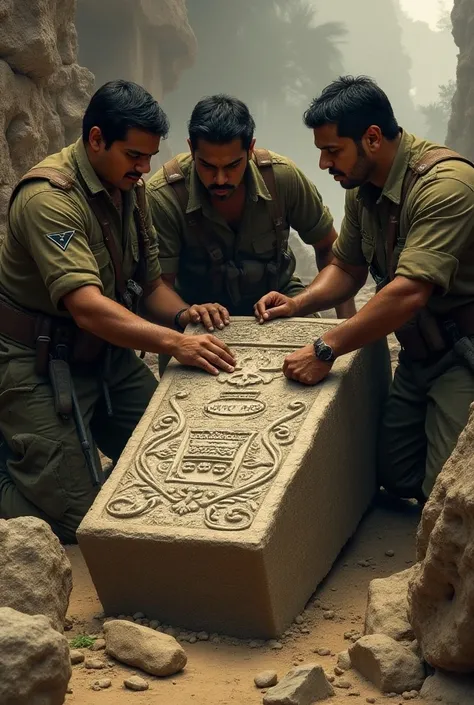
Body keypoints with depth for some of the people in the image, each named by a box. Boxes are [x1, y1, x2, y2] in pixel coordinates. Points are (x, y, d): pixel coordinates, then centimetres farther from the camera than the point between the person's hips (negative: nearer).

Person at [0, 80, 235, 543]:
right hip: (42, 366, -8)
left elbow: (150, 283, 7)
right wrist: (175, 343, -42)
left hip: (109, 355, 8)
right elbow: (87, 307, -33)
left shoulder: (129, 188, 4)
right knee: (77, 517, -11)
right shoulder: (49, 197, -23)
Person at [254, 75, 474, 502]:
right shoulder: (362, 186, 2)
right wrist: (298, 303, -6)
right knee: (395, 475, 9)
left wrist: (326, 351, -33)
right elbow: (347, 268, 13)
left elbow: (409, 291, -35)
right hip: (418, 351, 9)